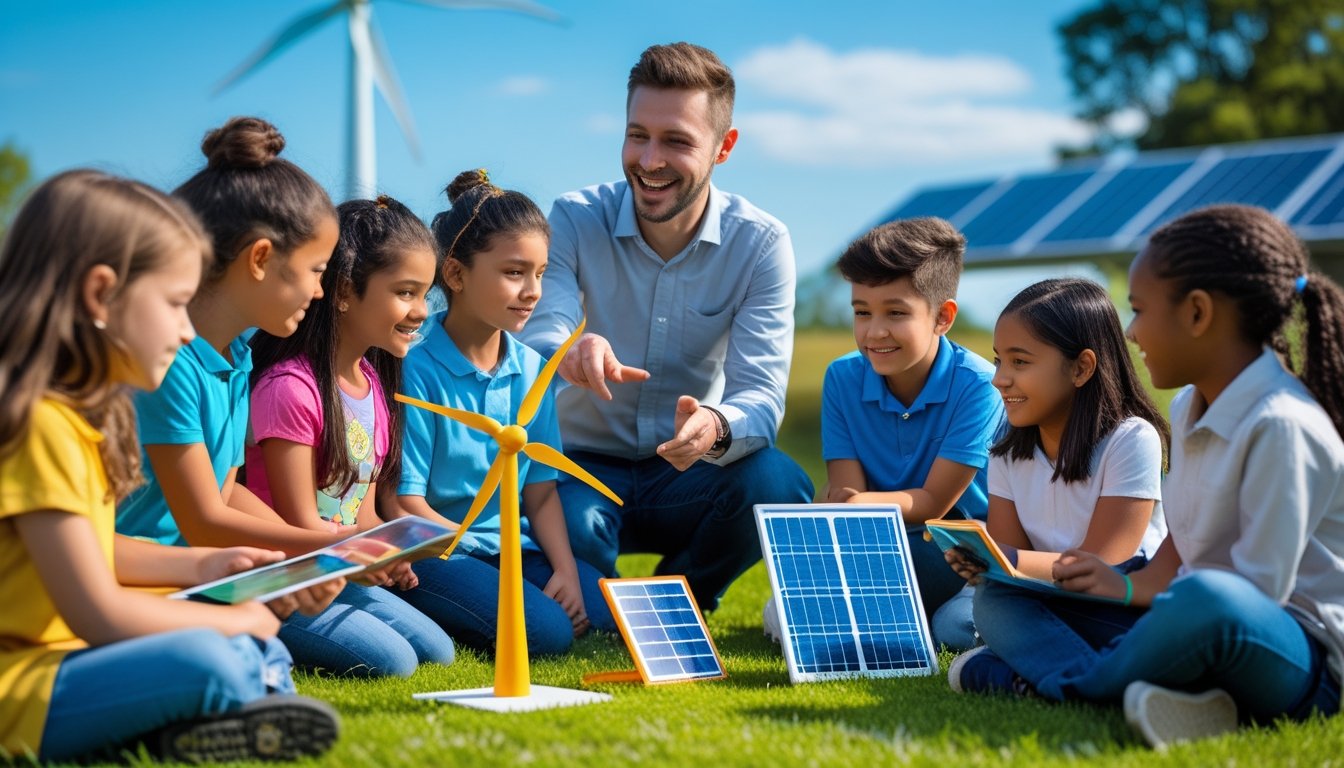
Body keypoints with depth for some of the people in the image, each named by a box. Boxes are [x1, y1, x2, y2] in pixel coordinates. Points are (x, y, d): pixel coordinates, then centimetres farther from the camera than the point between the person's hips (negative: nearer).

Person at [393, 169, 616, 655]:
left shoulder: (531, 370, 8)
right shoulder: (416, 367, -13)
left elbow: (540, 492, 10)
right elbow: (405, 504, -14)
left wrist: (565, 569, -7)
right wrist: (493, 566, -17)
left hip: (515, 546, 6)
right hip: (433, 553, -6)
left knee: (603, 611, -15)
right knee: (546, 632, -26)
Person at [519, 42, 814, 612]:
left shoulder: (761, 244, -9)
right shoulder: (574, 221, -9)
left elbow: (762, 394, -17)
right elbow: (537, 337, -23)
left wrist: (717, 427, -43)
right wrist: (569, 351, -50)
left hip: (688, 475, 2)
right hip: (585, 466, -2)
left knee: (779, 484, -30)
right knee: (570, 524, -36)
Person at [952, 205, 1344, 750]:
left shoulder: (1280, 425, -18)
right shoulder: (1189, 409, 10)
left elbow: (1261, 586, -21)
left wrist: (1131, 588, -12)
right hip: (1205, 628, 9)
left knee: (1208, 599, -45)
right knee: (999, 599, 6)